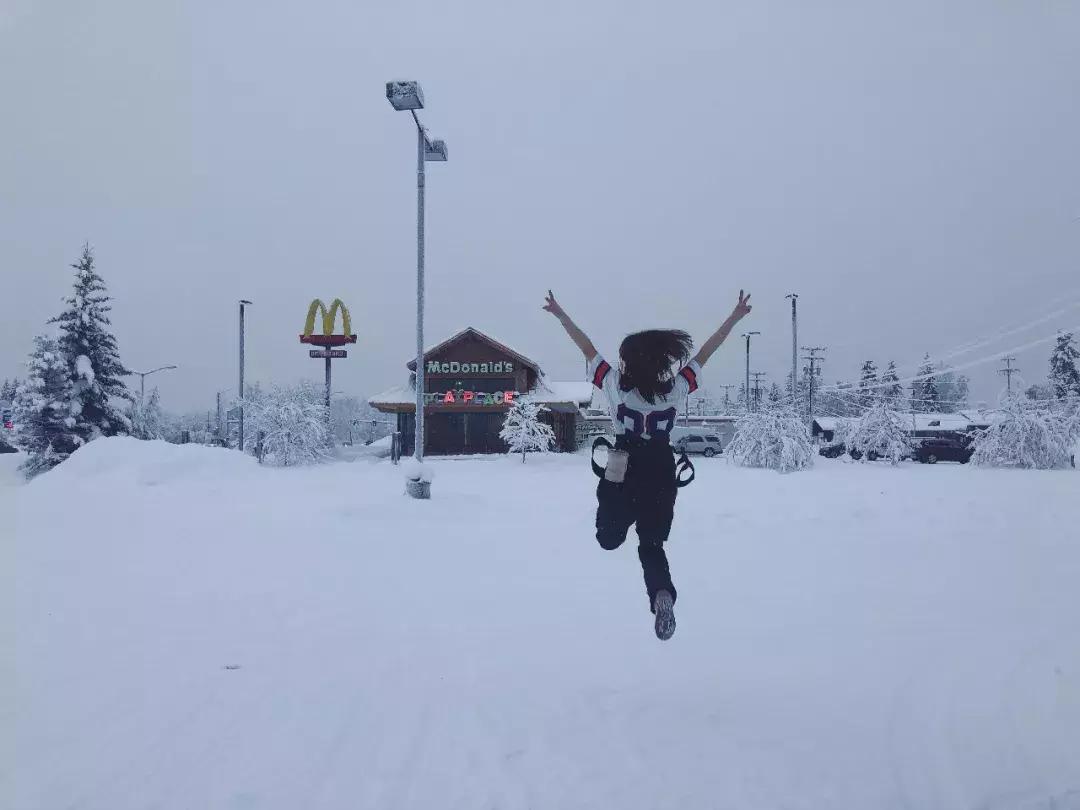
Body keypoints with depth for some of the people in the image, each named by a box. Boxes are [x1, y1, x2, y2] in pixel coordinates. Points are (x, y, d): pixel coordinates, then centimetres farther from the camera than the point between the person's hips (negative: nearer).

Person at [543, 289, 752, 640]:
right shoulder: (676, 389, -6)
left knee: (608, 538, 22)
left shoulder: (616, 385, -9)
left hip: (623, 474, -1)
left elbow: (588, 349, 0)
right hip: (661, 475, 2)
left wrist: (560, 314, 9)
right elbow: (704, 353, 2)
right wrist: (735, 317, 11)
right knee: (652, 544, 11)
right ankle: (662, 593, -13)